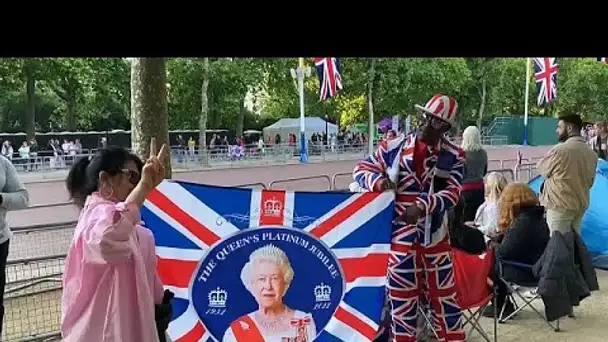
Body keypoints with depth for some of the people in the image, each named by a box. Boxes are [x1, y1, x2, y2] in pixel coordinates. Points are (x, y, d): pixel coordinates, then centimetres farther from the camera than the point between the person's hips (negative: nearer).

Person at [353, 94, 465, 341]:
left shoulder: (453, 156, -1)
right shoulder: (393, 147, -1)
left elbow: (453, 192, -10)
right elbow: (361, 170, 4)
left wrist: (423, 206, -25)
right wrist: (378, 181, -18)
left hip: (435, 235, 0)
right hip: (400, 234, 0)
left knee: (443, 292, 12)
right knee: (401, 294, 10)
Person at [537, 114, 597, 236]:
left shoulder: (560, 149, -18)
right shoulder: (591, 153, 4)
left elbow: (541, 169, -4)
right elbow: (591, 181, 13)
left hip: (560, 206, -7)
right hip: (581, 205, 7)